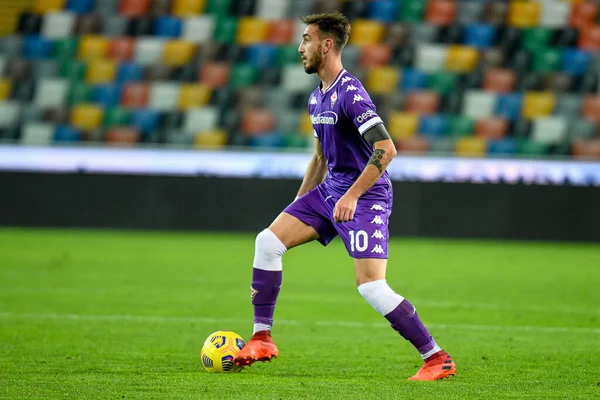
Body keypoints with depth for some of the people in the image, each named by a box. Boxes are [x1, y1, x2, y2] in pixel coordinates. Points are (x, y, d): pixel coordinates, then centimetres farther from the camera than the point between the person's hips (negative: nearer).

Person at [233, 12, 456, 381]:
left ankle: (438, 359, -8)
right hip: (330, 191, 9)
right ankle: (262, 339, 7)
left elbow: (386, 149, -26)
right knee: (268, 241, 0)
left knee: (371, 286, -17)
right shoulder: (317, 98, 12)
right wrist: (299, 206, 23)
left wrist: (352, 196, -27)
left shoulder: (350, 94, -18)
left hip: (365, 197, -9)